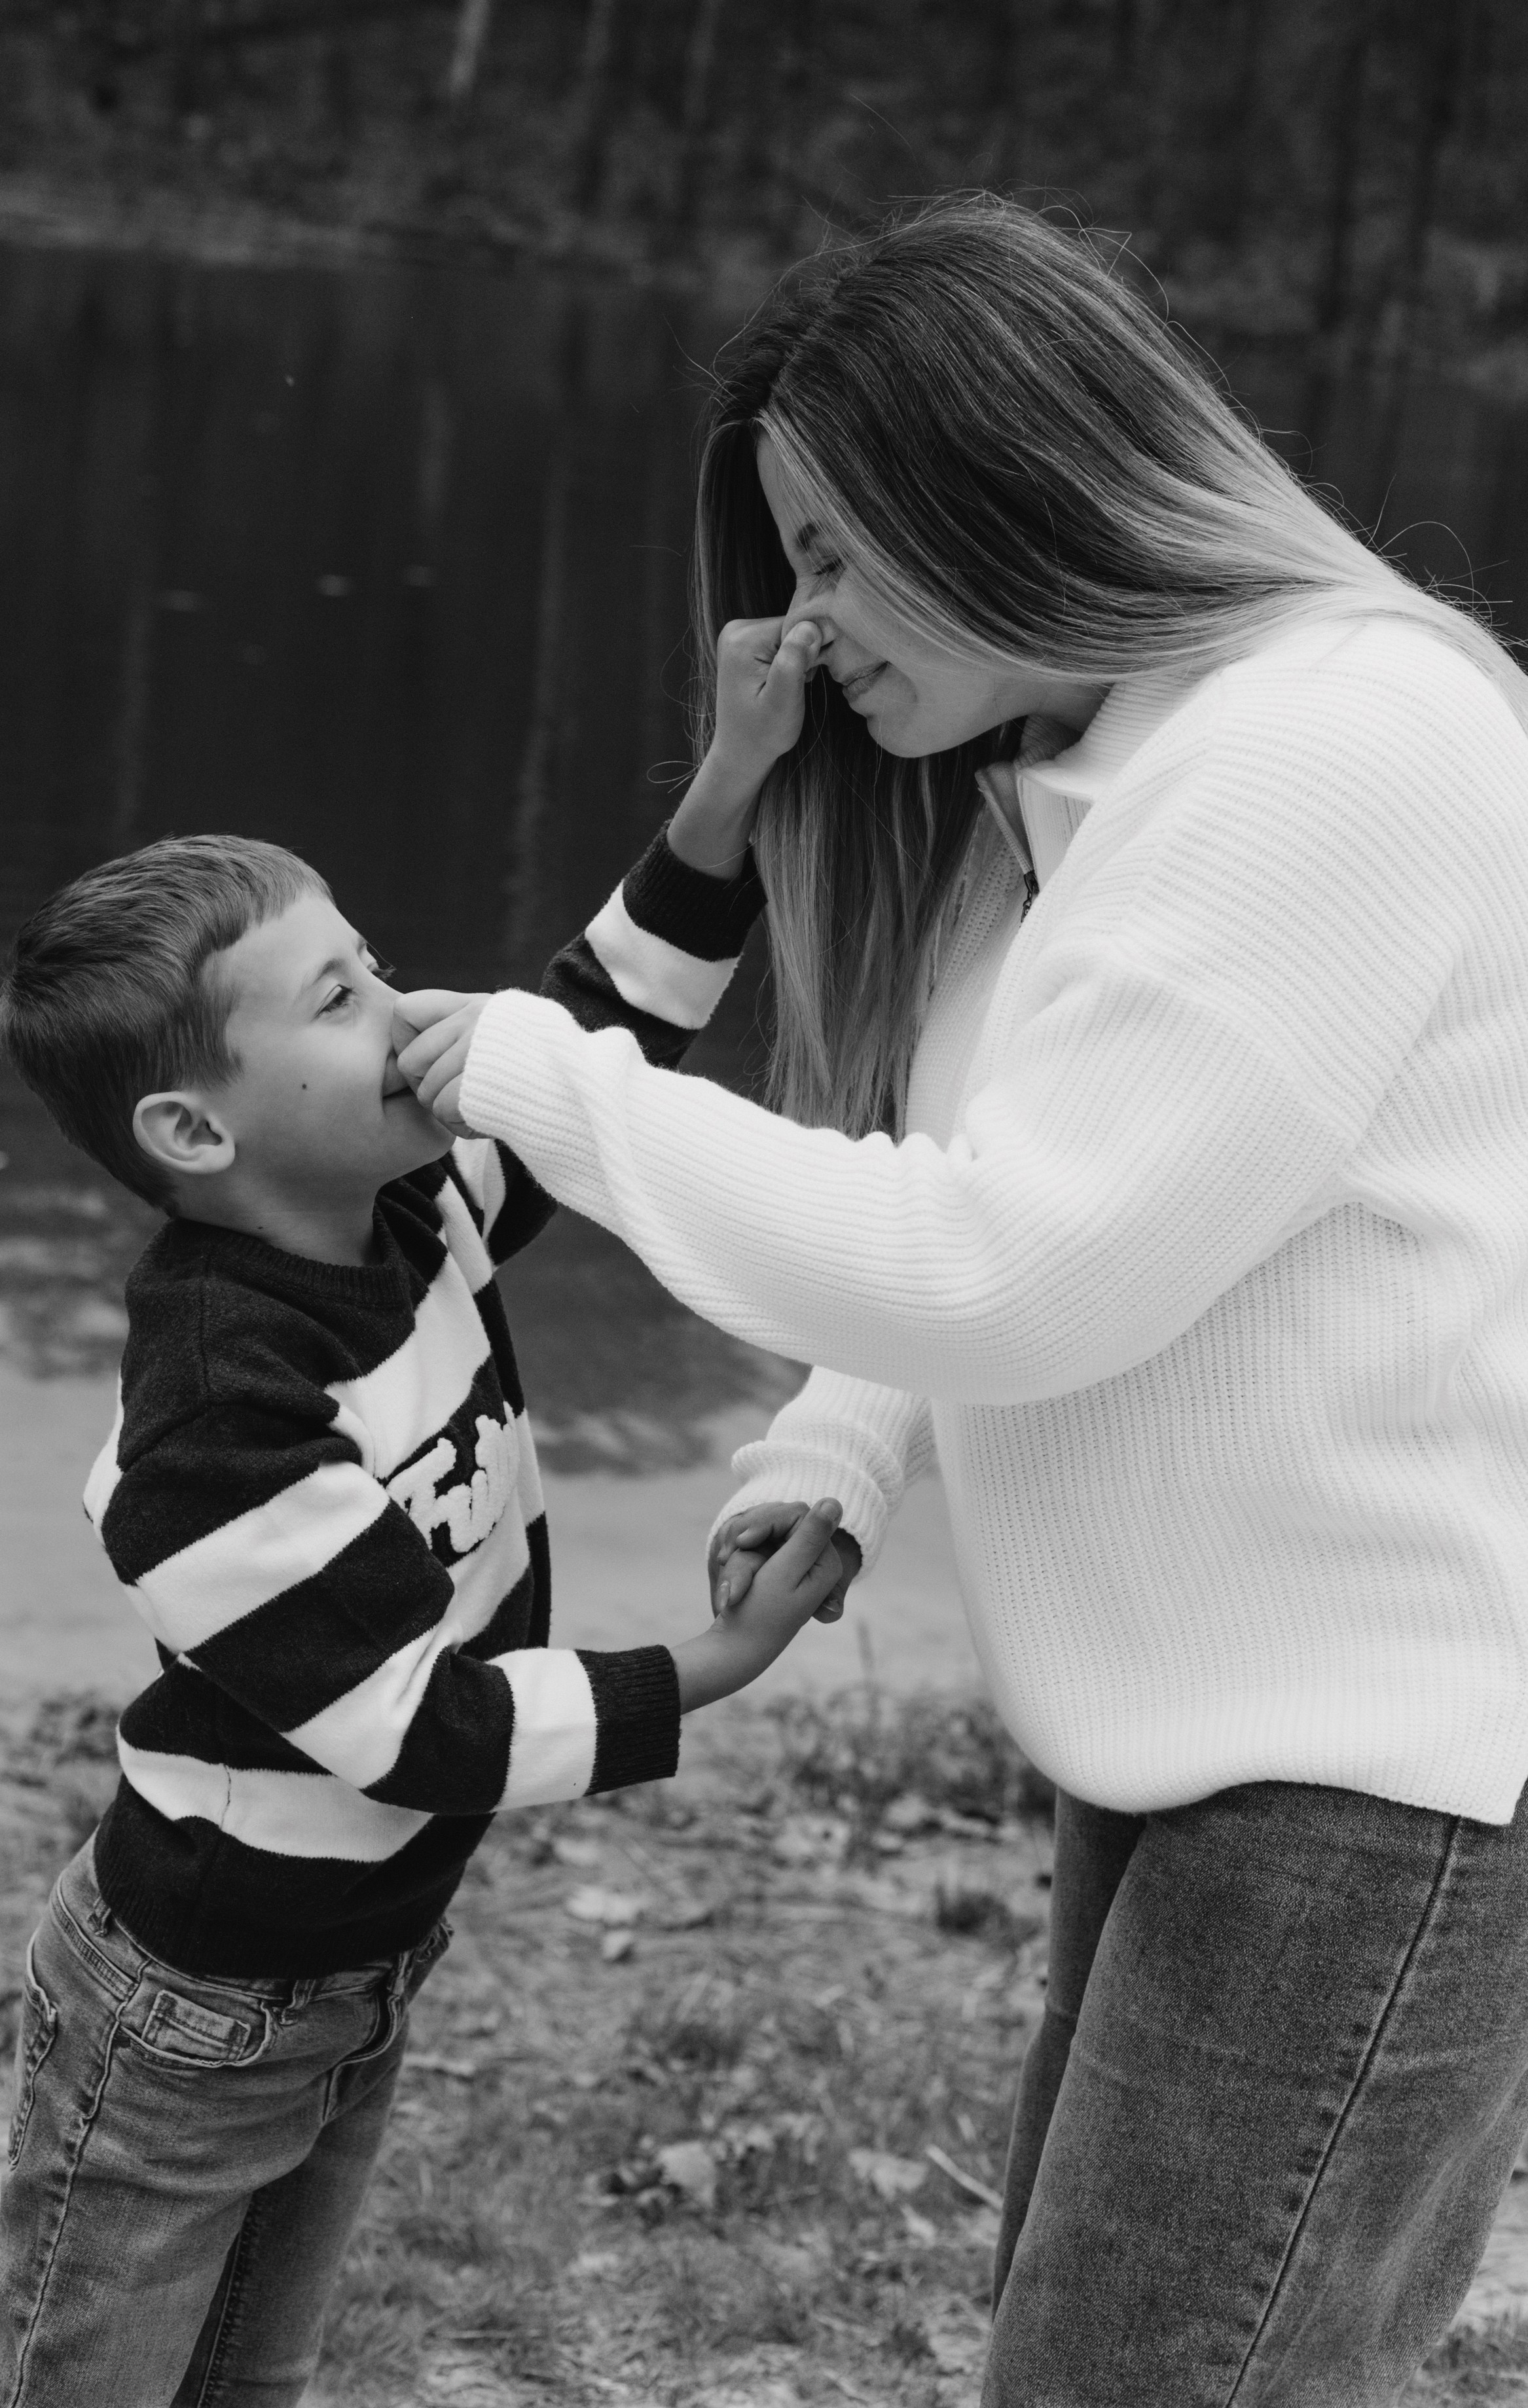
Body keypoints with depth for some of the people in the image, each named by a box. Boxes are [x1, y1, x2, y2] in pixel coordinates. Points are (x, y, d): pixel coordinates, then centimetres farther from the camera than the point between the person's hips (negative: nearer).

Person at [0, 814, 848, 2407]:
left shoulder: (406, 1214, -9)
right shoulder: (219, 1428, -32)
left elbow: (594, 1032, -1)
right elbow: (421, 1728, -26)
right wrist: (719, 1667, -22)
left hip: (363, 1977, 8)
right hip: (192, 2018, -8)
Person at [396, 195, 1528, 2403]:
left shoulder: (1345, 746, -20)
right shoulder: (1055, 783, 11)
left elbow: (1013, 1269, -22)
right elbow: (992, 1211, 19)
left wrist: (561, 1089, -12)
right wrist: (842, 1447, -1)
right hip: (1205, 1727, 10)